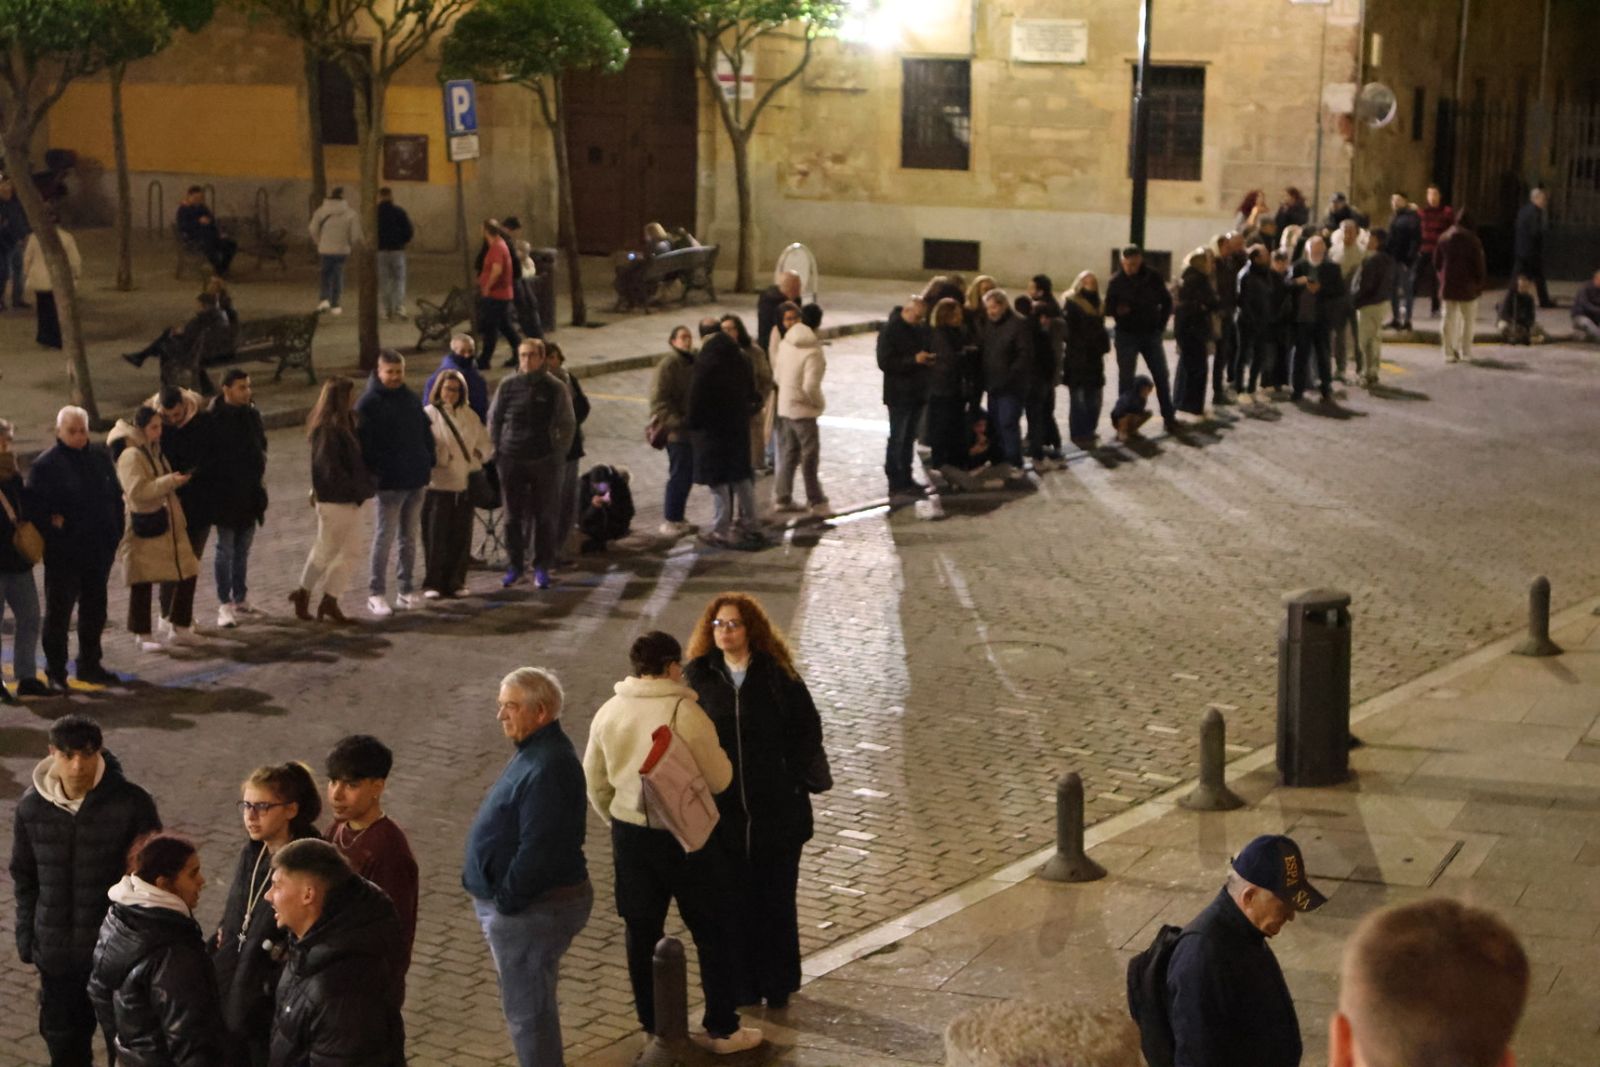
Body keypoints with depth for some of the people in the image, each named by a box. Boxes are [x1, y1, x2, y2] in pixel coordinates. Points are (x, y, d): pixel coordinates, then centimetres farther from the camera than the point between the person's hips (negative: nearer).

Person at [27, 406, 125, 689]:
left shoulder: (100, 459, 9)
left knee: (94, 611, 15)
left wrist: (115, 534, 8)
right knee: (59, 612, 1)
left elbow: (116, 497, 15)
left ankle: (90, 665, 28)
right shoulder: (44, 465, -9)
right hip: (63, 556, -6)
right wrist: (52, 523, -21)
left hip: (99, 551, 6)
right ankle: (55, 671, 9)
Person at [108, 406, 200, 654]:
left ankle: (180, 626, 19)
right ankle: (141, 637, 8)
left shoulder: (153, 450, 14)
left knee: (187, 573, 6)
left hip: (166, 524, 9)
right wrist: (170, 481, -28)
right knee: (142, 583, -1)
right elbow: (137, 490, -26)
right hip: (143, 528, -9)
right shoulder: (131, 456, -15)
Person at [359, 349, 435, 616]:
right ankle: (376, 594, 3)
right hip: (389, 482, -6)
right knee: (384, 537, -4)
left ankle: (405, 590, 19)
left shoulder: (412, 399, 13)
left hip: (416, 481, 6)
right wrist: (374, 473, -17)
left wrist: (428, 464, 11)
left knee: (411, 537, 11)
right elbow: (364, 443, -11)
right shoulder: (369, 403, -7)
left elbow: (426, 432, 19)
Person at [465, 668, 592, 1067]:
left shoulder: (547, 768, -25)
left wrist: (506, 901, -19)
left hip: (532, 910, -11)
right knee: (535, 1004, 22)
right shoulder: (536, 752, 10)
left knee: (527, 1010, 0)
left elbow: (537, 849, -28)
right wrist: (498, 898, 16)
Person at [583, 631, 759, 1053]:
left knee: (641, 932, 17)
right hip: (686, 835, -5)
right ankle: (722, 1029, 17)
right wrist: (714, 747, 8)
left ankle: (653, 1025, 26)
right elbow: (719, 779, -11)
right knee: (713, 932, 10)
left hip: (630, 835, 5)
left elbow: (596, 783, 9)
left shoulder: (608, 713, 0)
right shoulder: (685, 713, -18)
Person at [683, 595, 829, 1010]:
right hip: (722, 811, 1)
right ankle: (742, 986, 19)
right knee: (733, 901, 7)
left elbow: (807, 729, 0)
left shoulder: (778, 676, -5)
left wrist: (793, 780, -4)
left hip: (777, 809, -1)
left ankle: (778, 984, 20)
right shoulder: (699, 676, -1)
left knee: (776, 898, 8)